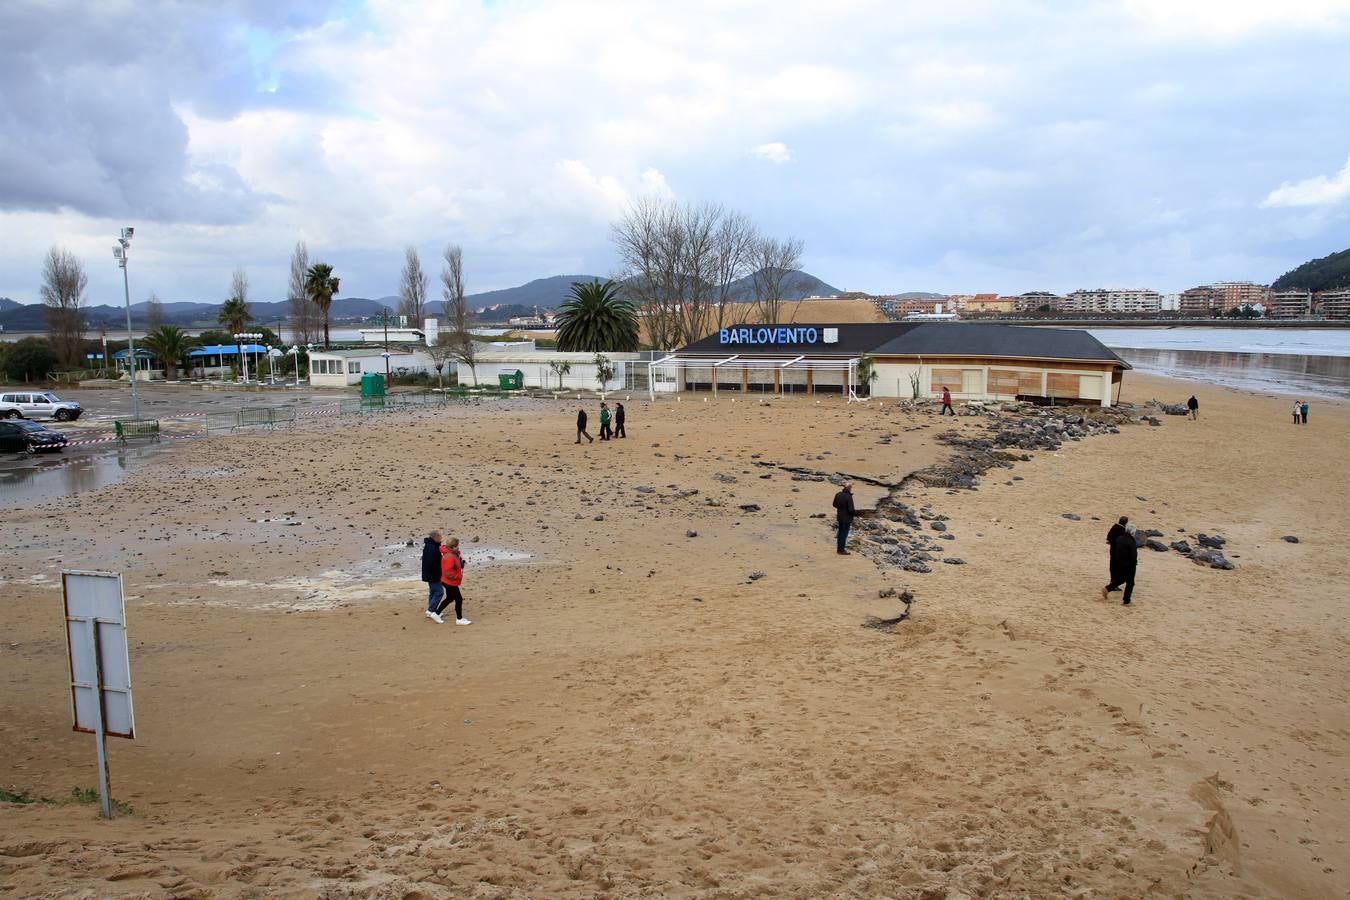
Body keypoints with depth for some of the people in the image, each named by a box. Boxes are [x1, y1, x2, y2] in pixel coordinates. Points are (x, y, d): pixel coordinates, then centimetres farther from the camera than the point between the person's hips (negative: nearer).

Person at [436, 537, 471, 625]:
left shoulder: (454, 554, 6)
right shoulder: (449, 557, -27)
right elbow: (447, 572, -29)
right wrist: (457, 576, -19)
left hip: (449, 582, 11)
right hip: (451, 583, -11)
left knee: (449, 598, 23)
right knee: (459, 599, -1)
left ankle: (437, 614, 34)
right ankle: (459, 619, 11)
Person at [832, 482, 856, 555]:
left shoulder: (838, 494, -2)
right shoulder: (849, 497, -24)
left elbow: (835, 505, 10)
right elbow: (851, 509, -23)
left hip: (840, 517, 7)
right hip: (847, 518, -7)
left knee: (840, 532, 20)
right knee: (844, 534, 5)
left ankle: (839, 548, 30)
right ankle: (841, 550, 13)